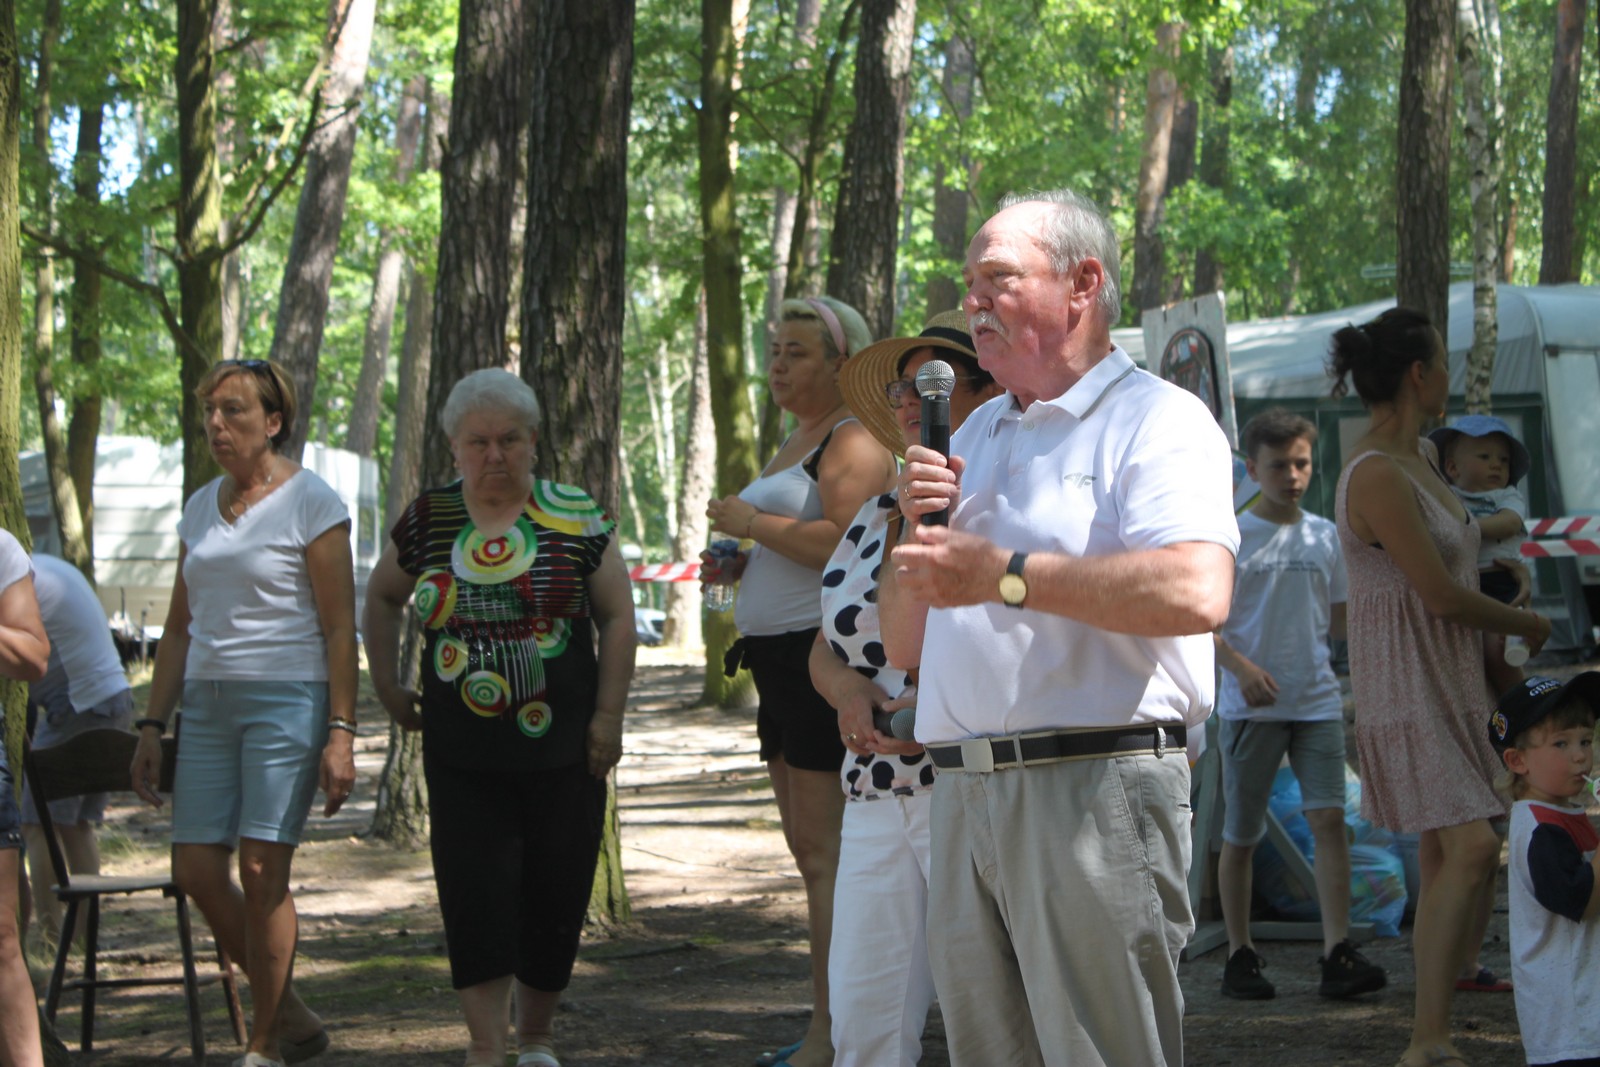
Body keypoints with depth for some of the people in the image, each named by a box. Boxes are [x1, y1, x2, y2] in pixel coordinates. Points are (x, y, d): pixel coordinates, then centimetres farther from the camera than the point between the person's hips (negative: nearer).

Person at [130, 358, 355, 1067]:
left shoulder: (311, 503, -5)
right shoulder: (200, 508, 14)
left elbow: (339, 628, -8)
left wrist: (340, 733, -14)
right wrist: (153, 724, 12)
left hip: (287, 698, -7)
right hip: (208, 704, 7)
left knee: (261, 870, -10)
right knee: (195, 869, 1)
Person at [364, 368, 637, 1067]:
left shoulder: (576, 518, 0)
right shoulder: (427, 521, 5)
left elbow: (617, 617, 3)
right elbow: (383, 597, 20)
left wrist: (608, 714, -4)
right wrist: (387, 685, 13)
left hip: (561, 748, 0)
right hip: (462, 753, 1)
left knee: (556, 891, 5)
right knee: (475, 895, -6)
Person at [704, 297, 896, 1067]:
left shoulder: (854, 440, -10)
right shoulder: (797, 441, 21)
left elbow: (846, 542, -25)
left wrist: (751, 523, -15)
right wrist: (737, 563, 14)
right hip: (781, 658, 11)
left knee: (825, 853, -12)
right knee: (810, 850, 13)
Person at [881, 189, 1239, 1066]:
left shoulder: (1155, 419, -2)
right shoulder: (976, 436, 23)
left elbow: (1196, 593, -22)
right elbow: (904, 645, 23)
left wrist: (1005, 574, -16)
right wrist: (915, 531, 3)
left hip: (1094, 789, -7)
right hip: (964, 793, 8)